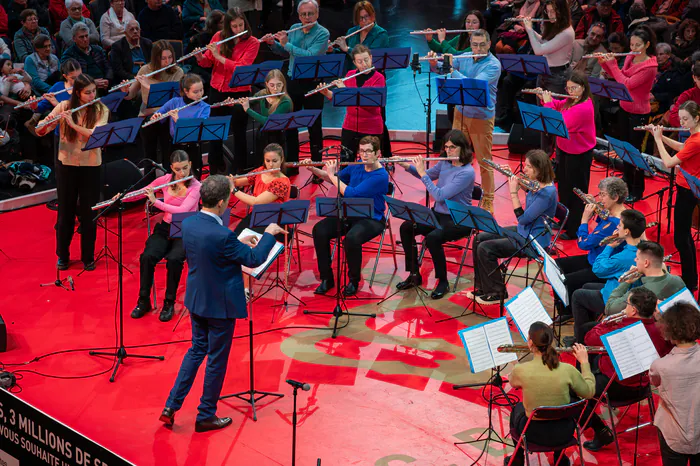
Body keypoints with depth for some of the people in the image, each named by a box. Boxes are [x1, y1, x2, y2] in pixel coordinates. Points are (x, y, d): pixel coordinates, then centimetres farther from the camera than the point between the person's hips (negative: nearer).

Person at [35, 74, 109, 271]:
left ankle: (88, 257, 19)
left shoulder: (101, 110, -5)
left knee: (88, 214, 5)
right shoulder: (64, 107, -4)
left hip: (91, 167, -1)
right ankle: (63, 255, 24)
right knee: (65, 212, 9)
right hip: (66, 165, 1)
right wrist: (45, 123, -28)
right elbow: (40, 131, -6)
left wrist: (73, 124, -30)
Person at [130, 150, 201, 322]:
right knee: (147, 257, -25)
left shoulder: (196, 186, -11)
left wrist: (155, 201, -28)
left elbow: (181, 211, -25)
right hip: (165, 228, 3)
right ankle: (144, 300, -7)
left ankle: (169, 303, -14)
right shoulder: (165, 180, 0)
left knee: (174, 259, -33)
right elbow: (142, 193, 14)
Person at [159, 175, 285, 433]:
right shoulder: (222, 236, -29)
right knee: (217, 359, 9)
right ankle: (205, 416, 22)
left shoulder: (188, 224, -5)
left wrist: (238, 243, 13)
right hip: (220, 305, -7)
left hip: (196, 301, 7)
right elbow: (254, 259, -16)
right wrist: (269, 235, -1)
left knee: (197, 350, 23)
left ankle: (171, 406, 20)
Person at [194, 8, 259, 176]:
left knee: (239, 132, -1)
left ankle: (240, 169, 13)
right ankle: (215, 168, 26)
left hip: (239, 92, -3)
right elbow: (207, 62, 6)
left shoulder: (252, 43, -8)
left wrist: (219, 56, -24)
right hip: (217, 90, 3)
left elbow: (241, 67, -20)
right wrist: (200, 57, -16)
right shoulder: (219, 37, 1)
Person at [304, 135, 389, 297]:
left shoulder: (381, 176, -17)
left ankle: (353, 281, -9)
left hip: (371, 220, -7)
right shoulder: (356, 167, 5)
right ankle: (326, 279, -4)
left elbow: (351, 194, -24)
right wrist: (312, 169, 5)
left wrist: (332, 175, -15)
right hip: (348, 215, 7)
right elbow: (332, 179, 20)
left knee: (352, 238, -36)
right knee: (319, 230, -17)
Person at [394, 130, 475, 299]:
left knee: (432, 238, -33)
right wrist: (406, 166, 4)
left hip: (459, 221, -8)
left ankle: (443, 281, -13)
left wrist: (422, 173, -21)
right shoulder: (445, 163, 2)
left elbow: (440, 195, -26)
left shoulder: (467, 172, -21)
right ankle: (414, 275, 3)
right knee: (406, 228, -9)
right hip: (438, 214, 8)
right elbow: (428, 175, 21)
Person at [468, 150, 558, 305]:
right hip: (523, 231, 10)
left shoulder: (547, 192, -28)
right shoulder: (536, 184, -2)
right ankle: (483, 288, 15)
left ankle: (497, 293, -1)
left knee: (485, 249, -17)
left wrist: (513, 192, -22)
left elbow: (523, 219, -27)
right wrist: (513, 177, 8)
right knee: (480, 239, 7)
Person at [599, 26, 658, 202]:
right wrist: (604, 62, -4)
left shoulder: (649, 66, -23)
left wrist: (612, 64, -23)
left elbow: (627, 84, -28)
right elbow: (618, 76, 10)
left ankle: (637, 190, 13)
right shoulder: (630, 58, 0)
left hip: (639, 113, -7)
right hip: (624, 108, 7)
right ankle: (627, 181, 36)